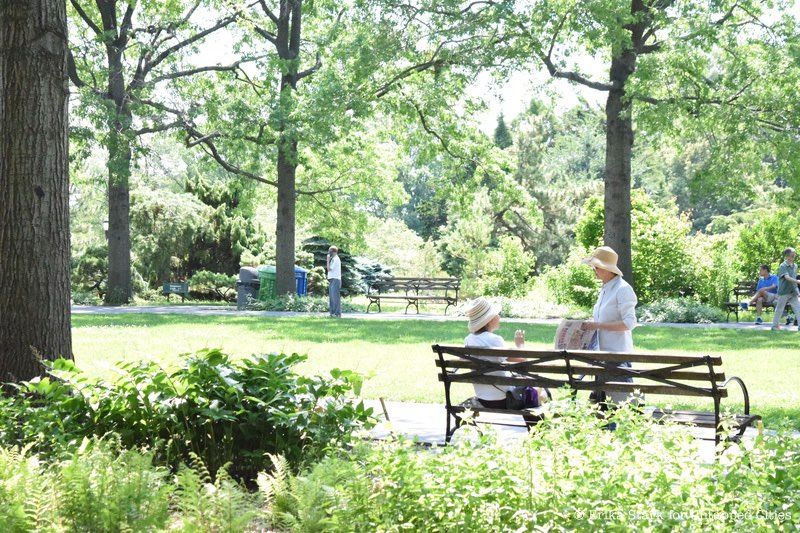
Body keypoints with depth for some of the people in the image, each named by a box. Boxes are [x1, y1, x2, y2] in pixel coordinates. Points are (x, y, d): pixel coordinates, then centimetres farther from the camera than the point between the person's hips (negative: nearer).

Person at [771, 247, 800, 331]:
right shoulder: (783, 266, -13)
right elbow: (787, 277, -26)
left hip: (793, 292, 6)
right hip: (784, 292, -6)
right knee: (779, 309, 4)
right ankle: (774, 326, 15)